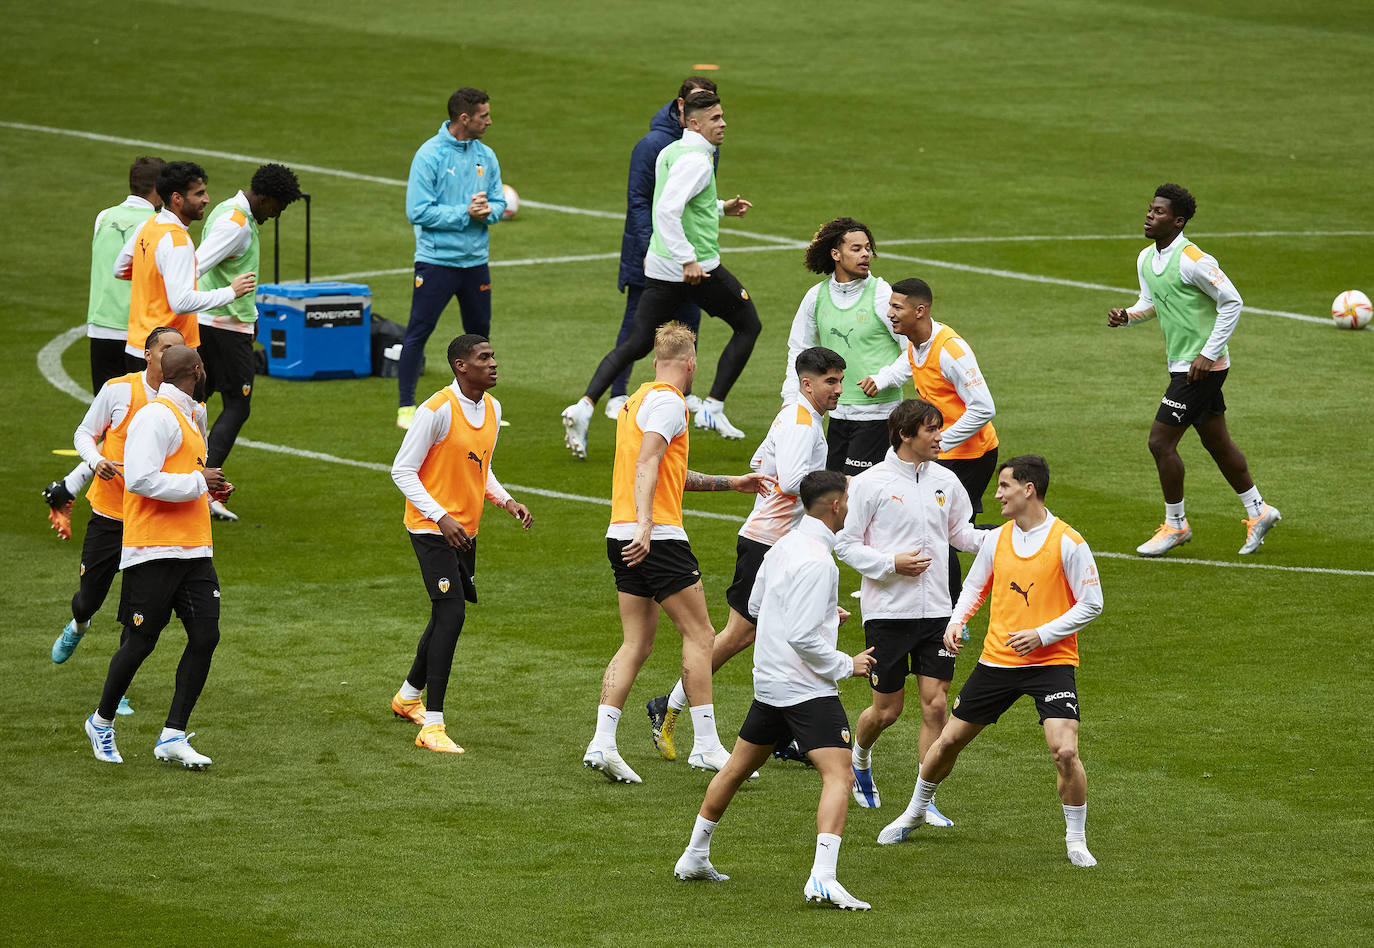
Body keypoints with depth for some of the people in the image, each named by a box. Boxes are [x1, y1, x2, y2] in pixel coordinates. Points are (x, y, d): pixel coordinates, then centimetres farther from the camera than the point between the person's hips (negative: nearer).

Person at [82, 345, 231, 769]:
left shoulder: (188, 417, 20)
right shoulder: (156, 417, -12)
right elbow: (140, 479, -22)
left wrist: (210, 489, 12)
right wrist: (198, 482, -15)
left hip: (194, 550, 9)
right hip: (154, 551, -9)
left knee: (205, 636, -2)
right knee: (141, 641, -1)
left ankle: (173, 737, 2)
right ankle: (102, 722, 20)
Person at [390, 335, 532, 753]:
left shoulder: (492, 409, 8)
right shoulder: (437, 410, -18)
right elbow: (402, 470, -15)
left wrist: (506, 500, 3)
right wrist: (440, 517, -23)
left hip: (466, 530, 8)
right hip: (432, 527, -8)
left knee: (447, 615, 19)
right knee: (451, 613, -17)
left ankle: (409, 695, 42)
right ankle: (432, 726, -17)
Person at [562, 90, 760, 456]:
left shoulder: (670, 152, 13)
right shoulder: (696, 160, -17)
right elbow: (668, 210, -29)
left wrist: (720, 207, 26)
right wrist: (688, 260, -29)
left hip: (660, 267, 8)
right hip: (698, 267, -8)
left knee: (636, 344, 9)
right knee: (748, 325, 12)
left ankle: (584, 405, -10)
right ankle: (713, 408, 8)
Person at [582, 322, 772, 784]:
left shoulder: (638, 399, 22)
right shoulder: (668, 401, -7)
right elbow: (648, 464, -20)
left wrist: (729, 482, 36)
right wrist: (644, 525, -28)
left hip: (623, 536, 9)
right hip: (658, 537, -9)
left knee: (637, 644, 8)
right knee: (699, 634, -1)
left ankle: (602, 742, -3)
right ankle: (705, 745, -2)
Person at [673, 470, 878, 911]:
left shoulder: (785, 545, 8)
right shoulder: (817, 561, -20)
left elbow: (756, 604, 22)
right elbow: (802, 638, -24)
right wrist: (846, 666, -12)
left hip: (769, 683, 10)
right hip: (807, 688, -10)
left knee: (738, 767, 23)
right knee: (839, 776, -15)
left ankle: (694, 858, 36)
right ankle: (823, 878, -30)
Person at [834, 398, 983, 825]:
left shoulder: (945, 481, 7)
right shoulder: (871, 483, -7)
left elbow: (962, 534, 20)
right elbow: (846, 544, -4)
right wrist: (891, 563, -17)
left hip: (935, 612, 4)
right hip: (887, 610, -4)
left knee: (936, 705, -4)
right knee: (887, 709, 4)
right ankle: (860, 756, 38)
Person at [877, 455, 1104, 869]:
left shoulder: (1067, 543, -11)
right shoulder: (996, 540, 5)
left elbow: (1091, 603, -8)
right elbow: (974, 587, 20)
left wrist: (1043, 634, -17)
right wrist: (956, 622, 0)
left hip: (1050, 661, -5)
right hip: (996, 660, 5)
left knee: (1065, 750, -21)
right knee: (949, 740, 11)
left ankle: (1076, 839, -1)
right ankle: (915, 812, 36)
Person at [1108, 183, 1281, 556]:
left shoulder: (1192, 260, -20)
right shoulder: (1146, 259, 7)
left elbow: (1232, 302, -16)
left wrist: (1209, 354, -18)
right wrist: (1127, 315, -1)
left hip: (1202, 366, -9)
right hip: (1181, 365, 9)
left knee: (1160, 441, -7)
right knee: (1217, 443, 16)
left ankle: (1175, 525, 6)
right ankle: (1258, 511, 29)